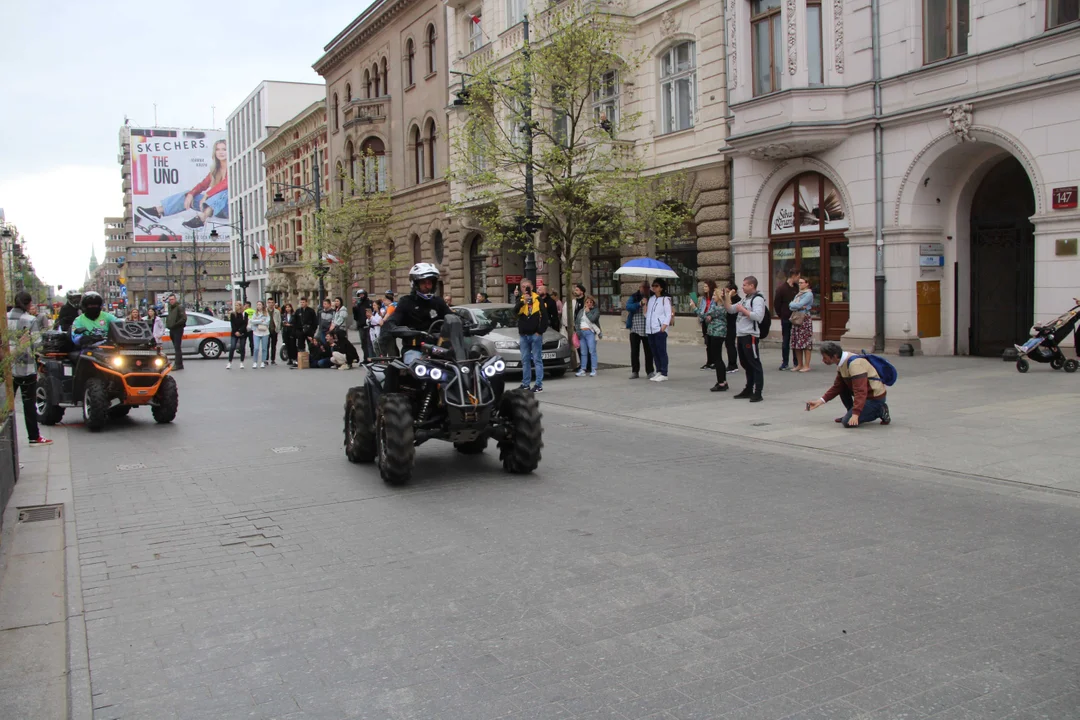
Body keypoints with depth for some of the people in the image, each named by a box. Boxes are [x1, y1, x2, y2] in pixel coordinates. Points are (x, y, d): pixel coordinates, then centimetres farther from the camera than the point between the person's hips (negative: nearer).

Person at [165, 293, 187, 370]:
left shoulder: (180, 307, -9)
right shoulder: (170, 307, 18)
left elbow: (184, 318, -17)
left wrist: (175, 324, -19)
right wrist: (168, 324, 12)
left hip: (178, 329, -9)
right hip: (172, 330, 9)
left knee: (177, 347, -11)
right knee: (176, 347, 11)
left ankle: (177, 364, -13)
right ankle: (179, 364, 16)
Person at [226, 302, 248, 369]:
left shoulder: (245, 314, 1)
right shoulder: (232, 314, 3)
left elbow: (245, 324, -6)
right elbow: (232, 324, -1)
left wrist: (239, 331, -15)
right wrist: (236, 332, -14)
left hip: (243, 333, 0)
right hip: (234, 333, 0)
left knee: (242, 348, 4)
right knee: (232, 347, -9)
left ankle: (241, 363, 12)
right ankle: (229, 363, -4)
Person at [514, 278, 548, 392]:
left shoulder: (538, 299, 0)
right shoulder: (520, 300, 9)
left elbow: (544, 316, -2)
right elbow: (515, 312, -9)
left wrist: (540, 331, -8)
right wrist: (523, 302, -22)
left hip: (535, 335, -4)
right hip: (523, 335, 4)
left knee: (537, 360, -2)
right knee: (525, 360, 9)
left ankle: (539, 385, -2)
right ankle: (525, 384, 15)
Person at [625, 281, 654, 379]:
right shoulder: (634, 297, 4)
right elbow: (628, 306, -13)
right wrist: (640, 304, -24)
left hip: (648, 330, 0)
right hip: (635, 329, 0)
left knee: (649, 351, 3)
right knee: (634, 351, 3)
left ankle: (649, 371, 11)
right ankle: (635, 371, 11)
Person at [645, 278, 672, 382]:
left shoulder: (665, 299, -1)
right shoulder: (651, 299, 18)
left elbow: (668, 314, -6)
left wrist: (664, 326, -15)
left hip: (660, 330, -6)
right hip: (650, 329, 6)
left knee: (661, 351, -6)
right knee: (654, 352, 8)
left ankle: (664, 374, -3)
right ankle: (658, 372, 14)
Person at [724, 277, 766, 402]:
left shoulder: (757, 299, -9)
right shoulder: (745, 299, 19)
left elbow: (758, 316, -24)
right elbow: (730, 310, 24)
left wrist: (743, 310, -15)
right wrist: (727, 297, 12)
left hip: (750, 336, -10)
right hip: (741, 335, 10)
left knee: (755, 364, -7)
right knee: (745, 364, 15)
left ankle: (758, 393, -6)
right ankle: (748, 390, 25)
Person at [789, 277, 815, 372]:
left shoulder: (809, 294, -5)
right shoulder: (798, 294, 18)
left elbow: (799, 305, -16)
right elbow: (791, 306, 6)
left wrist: (793, 305, 1)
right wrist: (799, 307, -10)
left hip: (804, 319, -8)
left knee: (806, 343, -7)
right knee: (796, 344, 6)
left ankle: (807, 366, -5)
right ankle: (799, 365, 13)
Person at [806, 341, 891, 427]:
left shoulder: (855, 364, -27)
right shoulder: (842, 362, 2)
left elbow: (860, 392, -32)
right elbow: (837, 386, 8)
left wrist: (855, 414, -35)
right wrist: (821, 401, 0)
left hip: (875, 398, -9)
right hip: (865, 393, 9)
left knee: (847, 422, -16)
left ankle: (880, 411, -2)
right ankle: (851, 413, 16)